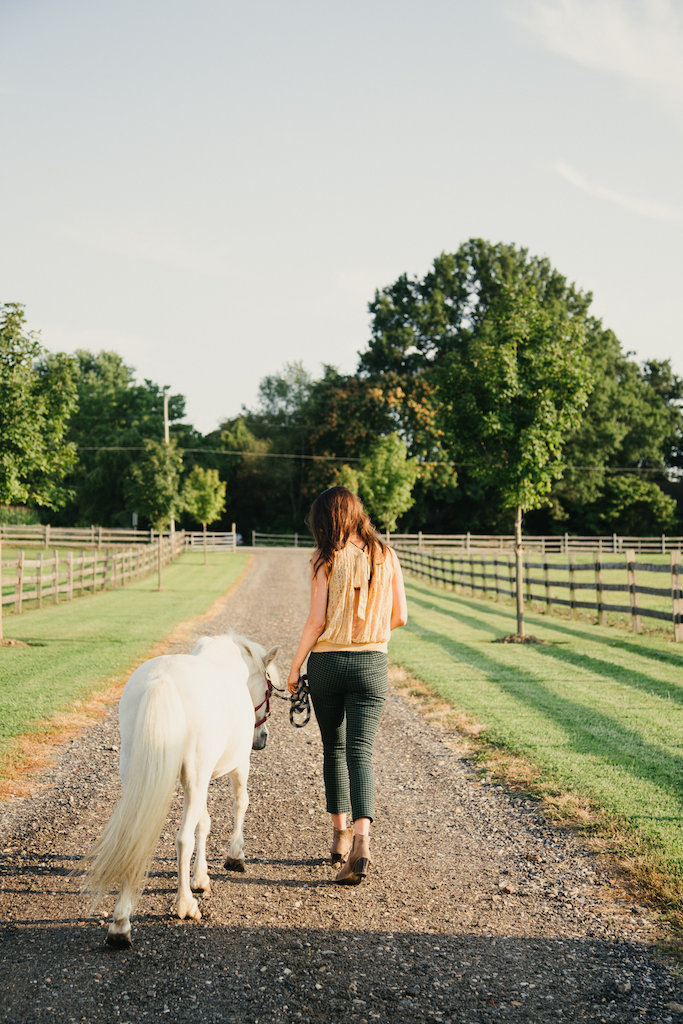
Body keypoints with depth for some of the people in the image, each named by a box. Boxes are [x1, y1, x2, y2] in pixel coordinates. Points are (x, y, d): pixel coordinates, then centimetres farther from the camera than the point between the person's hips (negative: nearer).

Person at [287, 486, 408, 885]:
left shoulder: (326, 560, -6)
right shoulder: (386, 556, 1)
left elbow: (317, 620, -10)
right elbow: (400, 616, 4)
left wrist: (295, 666, 0)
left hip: (327, 661, -1)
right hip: (372, 662, 1)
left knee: (334, 748, 16)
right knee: (360, 751, -3)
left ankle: (341, 833, 24)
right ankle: (362, 838, -20)